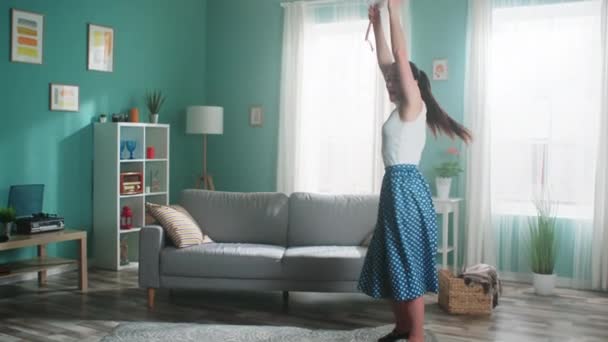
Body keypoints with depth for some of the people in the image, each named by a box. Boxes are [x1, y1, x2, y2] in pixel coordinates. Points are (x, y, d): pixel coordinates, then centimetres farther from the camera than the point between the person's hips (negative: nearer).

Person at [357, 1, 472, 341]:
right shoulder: (403, 108, 15)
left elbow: (401, 57, -14)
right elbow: (385, 61, 21)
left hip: (406, 187, -10)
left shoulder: (413, 106, -7)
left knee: (410, 264, -5)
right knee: (394, 263, 15)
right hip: (396, 186, 10)